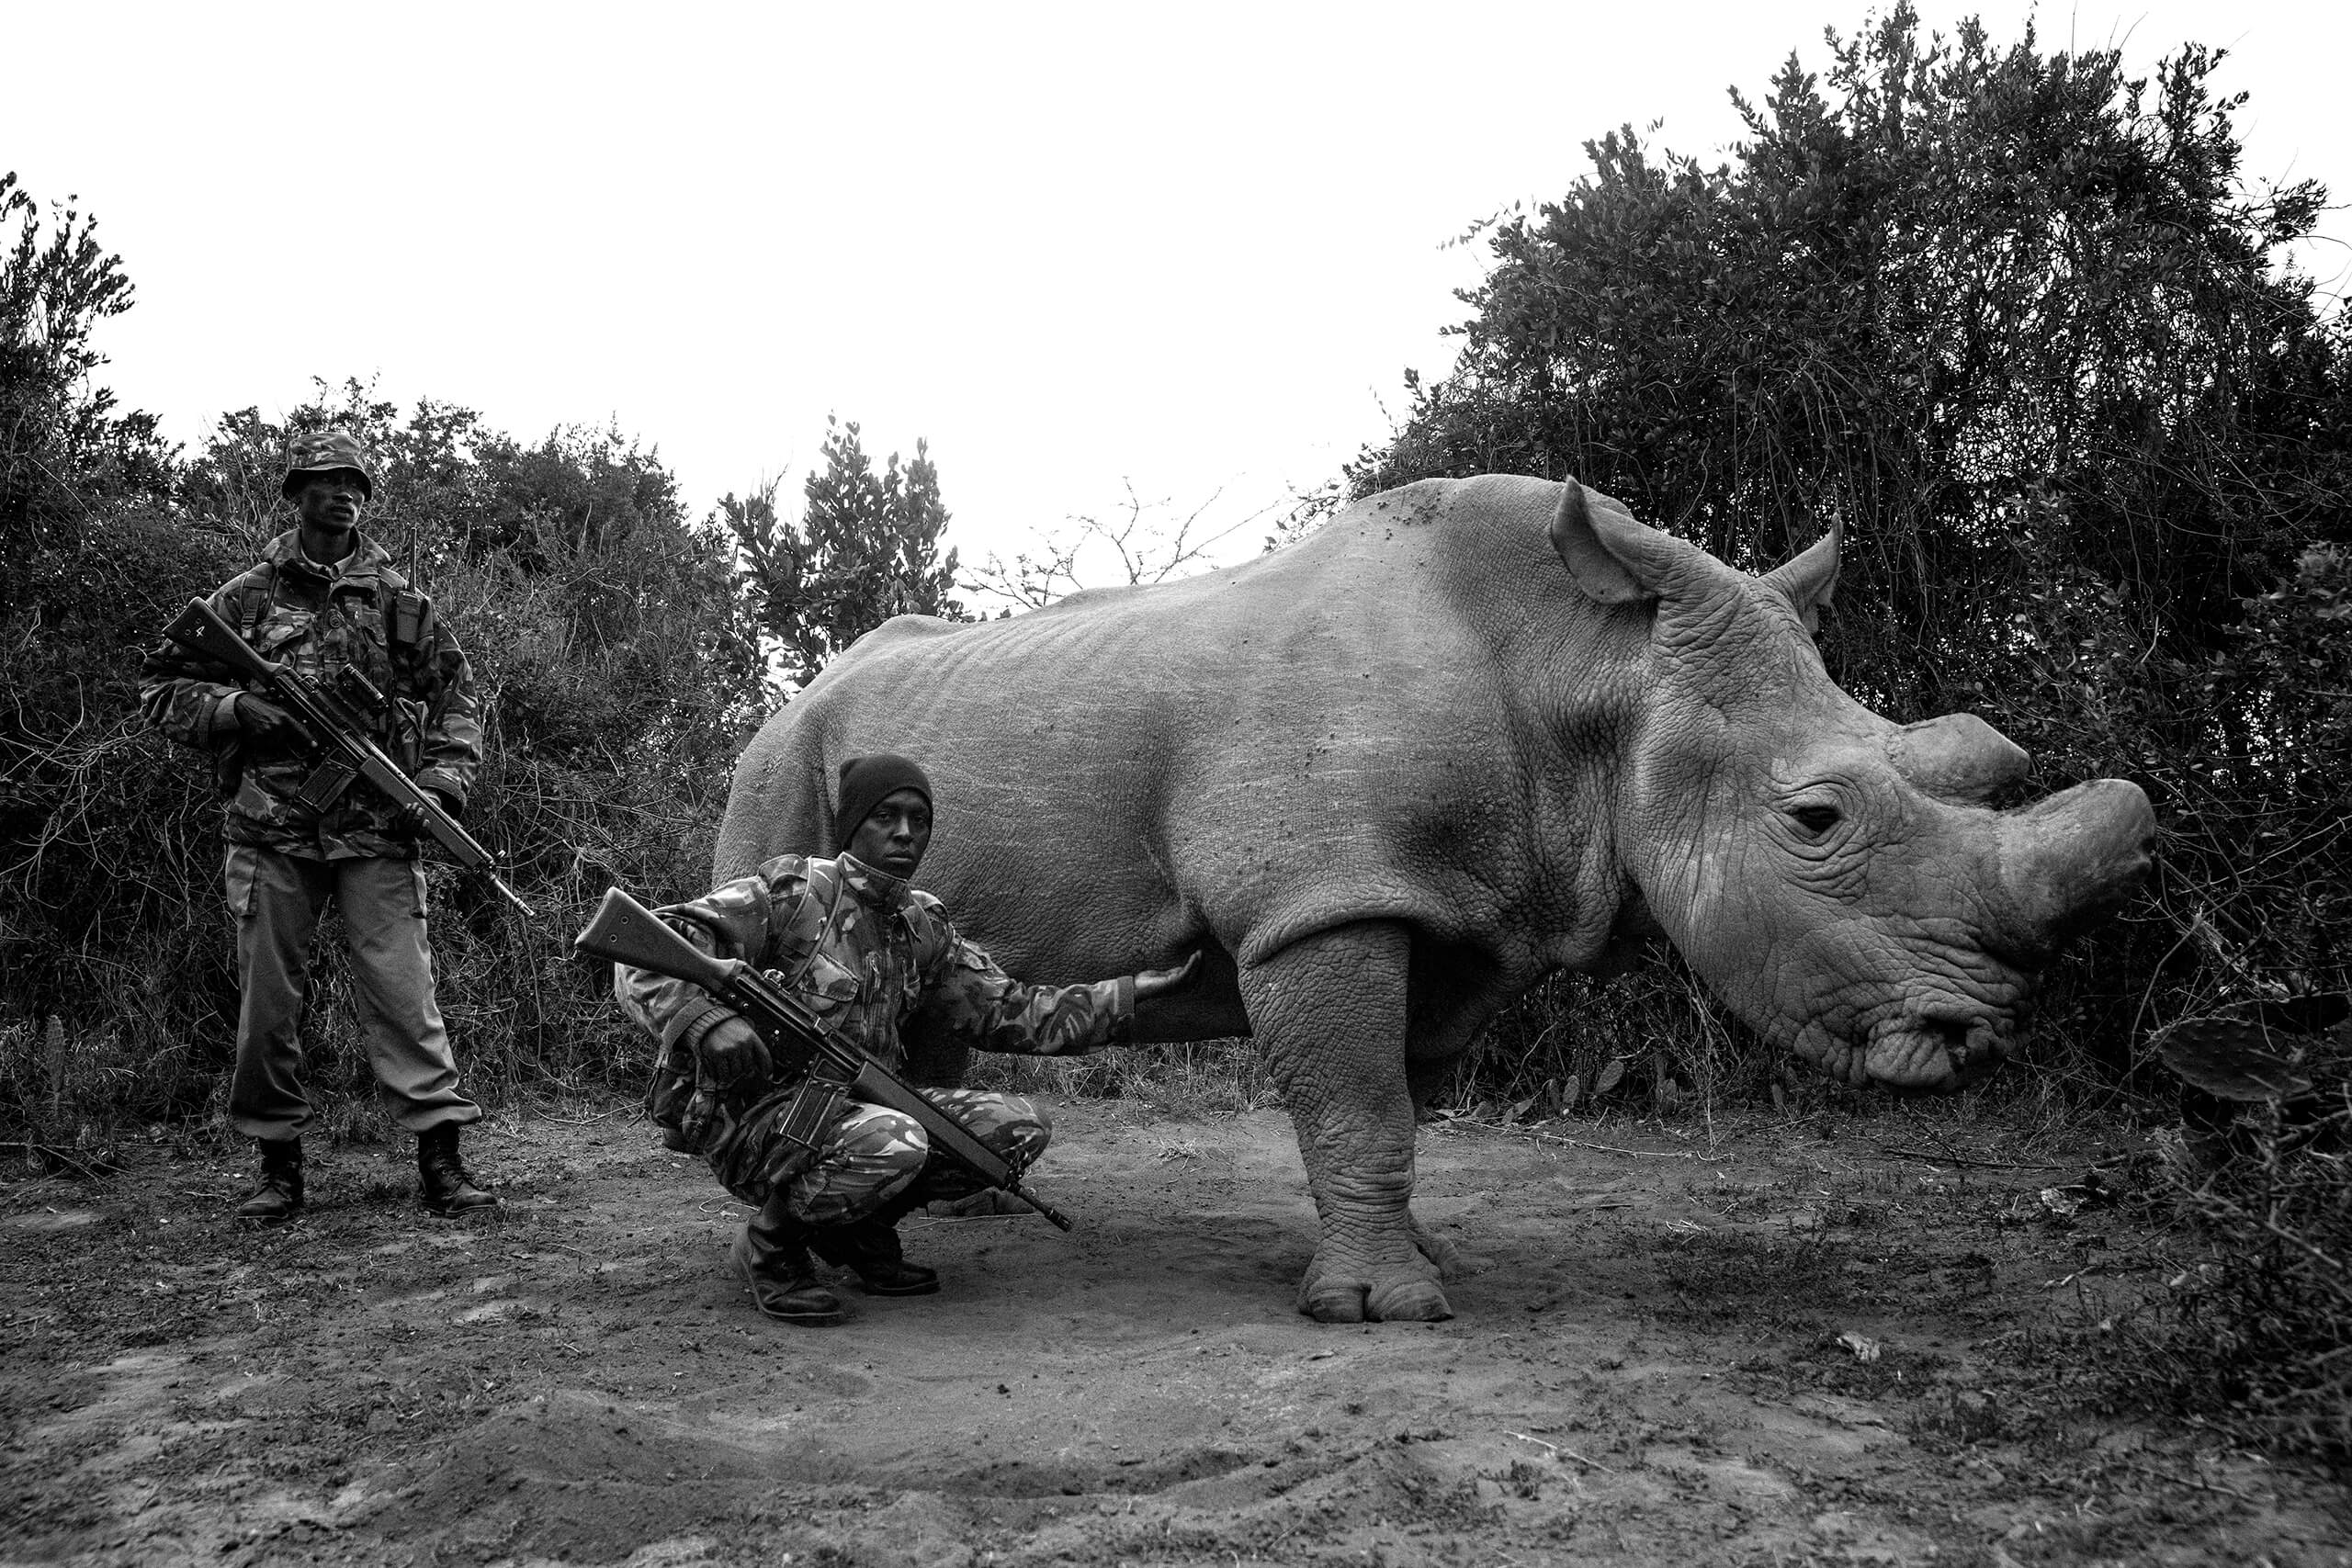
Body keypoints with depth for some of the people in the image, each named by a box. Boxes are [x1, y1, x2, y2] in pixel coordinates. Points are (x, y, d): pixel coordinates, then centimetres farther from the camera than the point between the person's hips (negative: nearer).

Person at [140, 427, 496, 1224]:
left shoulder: (398, 599, 10)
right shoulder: (246, 596, 8)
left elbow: (455, 695, 13)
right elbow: (160, 689, 11)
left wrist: (447, 776, -2)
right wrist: (235, 709, -7)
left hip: (376, 831, -1)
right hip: (271, 830, 1)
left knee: (403, 990, -6)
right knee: (268, 1000, 5)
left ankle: (441, 1157, -5)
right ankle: (278, 1164, 17)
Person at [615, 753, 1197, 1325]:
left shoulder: (924, 926, 11)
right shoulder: (794, 890, -10)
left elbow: (1007, 1010, 12)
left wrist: (1129, 993, 6)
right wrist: (706, 1021, -35)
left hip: (855, 1107, 7)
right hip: (753, 1114, -7)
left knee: (1018, 1125, -7)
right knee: (891, 1145, -37)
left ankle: (859, 1225, 9)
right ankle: (770, 1243, -7)